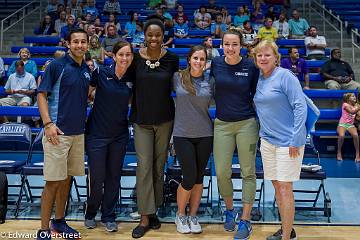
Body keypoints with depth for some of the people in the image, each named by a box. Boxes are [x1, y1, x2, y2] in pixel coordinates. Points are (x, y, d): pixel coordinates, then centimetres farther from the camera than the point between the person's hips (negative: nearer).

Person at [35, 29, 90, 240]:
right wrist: (48, 123, -19)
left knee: (67, 178, 14)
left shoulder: (87, 70, 11)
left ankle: (59, 221, 29)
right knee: (53, 181, -3)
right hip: (58, 132, -6)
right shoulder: (57, 66, -6)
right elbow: (42, 95, -8)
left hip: (78, 132, 6)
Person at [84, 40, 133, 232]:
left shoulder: (132, 78, 0)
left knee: (114, 177, 10)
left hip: (119, 135, 3)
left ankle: (109, 217, 27)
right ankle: (90, 213, 28)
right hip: (97, 133, -3)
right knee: (97, 178, 3)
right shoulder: (100, 73, -10)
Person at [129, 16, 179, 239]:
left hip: (164, 119, 1)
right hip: (142, 120, -1)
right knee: (144, 166, -3)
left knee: (159, 166, 9)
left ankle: (153, 211, 24)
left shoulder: (172, 58, -2)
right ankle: (145, 217, 5)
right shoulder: (135, 57, -3)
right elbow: (131, 85, 7)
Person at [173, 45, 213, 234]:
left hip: (205, 135, 2)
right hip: (183, 134, -2)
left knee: (199, 177, 9)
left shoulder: (209, 81, 2)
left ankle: (193, 216, 26)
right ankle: (180, 214, 20)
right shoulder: (178, 77, 0)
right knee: (189, 178, -5)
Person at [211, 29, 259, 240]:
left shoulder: (251, 66, -4)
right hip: (222, 124, 2)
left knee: (248, 172, 4)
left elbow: (256, 95, 4)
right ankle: (230, 210, 30)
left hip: (247, 123, -1)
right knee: (222, 172, 3)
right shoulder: (215, 64, 0)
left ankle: (246, 221, 15)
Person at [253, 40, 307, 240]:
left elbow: (300, 106, -15)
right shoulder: (258, 79, 9)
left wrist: (296, 140, -18)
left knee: (285, 187, -5)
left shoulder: (285, 76, -11)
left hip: (288, 141, -7)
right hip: (267, 140, 7)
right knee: (276, 185, 13)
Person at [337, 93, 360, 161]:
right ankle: (339, 153, -14)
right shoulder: (345, 104, -2)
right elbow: (352, 112, -17)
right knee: (341, 135, -35)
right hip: (342, 124, -4)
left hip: (351, 125, 4)